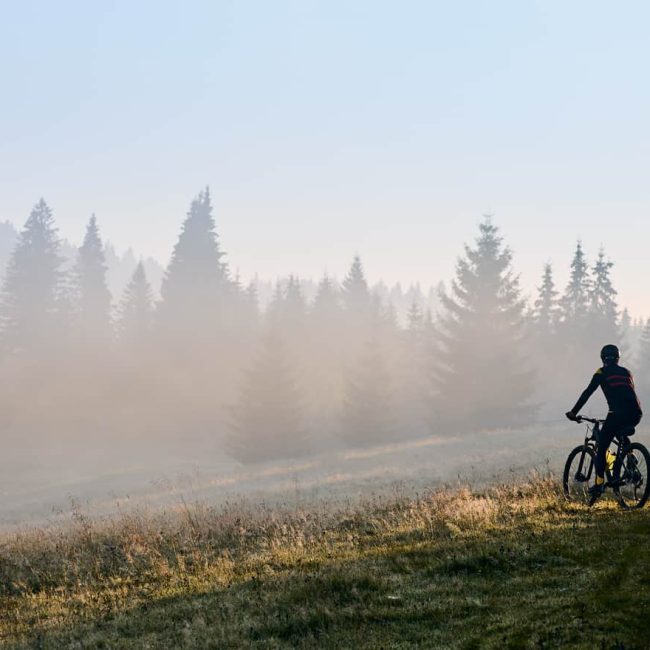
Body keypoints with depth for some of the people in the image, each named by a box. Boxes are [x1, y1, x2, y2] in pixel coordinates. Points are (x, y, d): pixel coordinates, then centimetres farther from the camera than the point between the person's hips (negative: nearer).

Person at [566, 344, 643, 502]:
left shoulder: (602, 373, 12)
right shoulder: (626, 372, 26)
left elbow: (587, 393, 7)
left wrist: (573, 412, 12)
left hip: (617, 414, -5)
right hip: (635, 414, 5)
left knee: (602, 448, 5)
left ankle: (599, 483, -4)